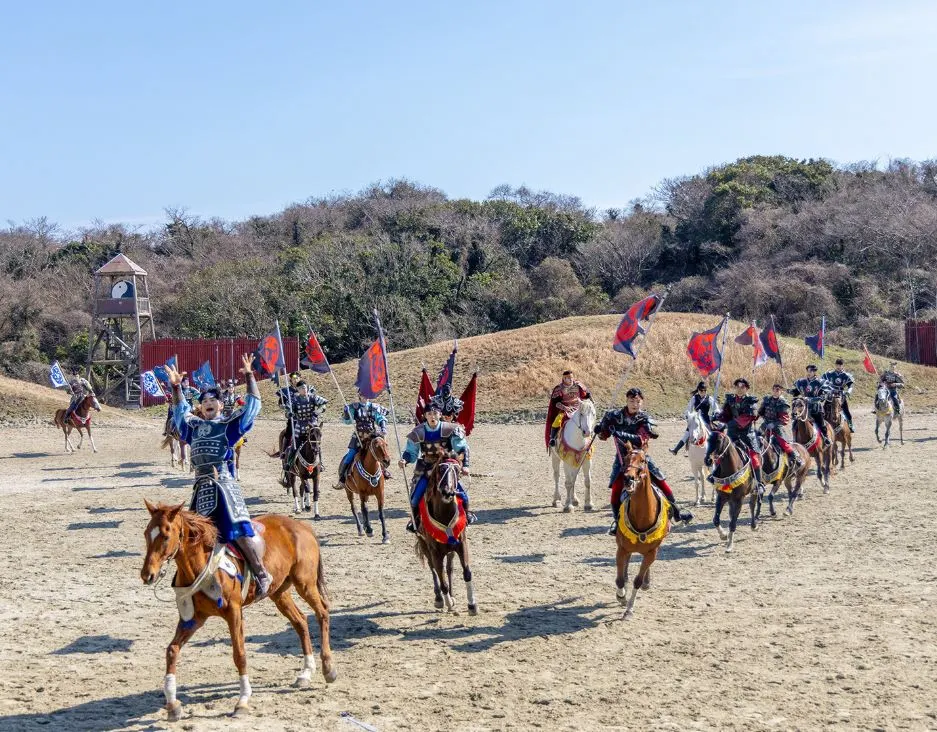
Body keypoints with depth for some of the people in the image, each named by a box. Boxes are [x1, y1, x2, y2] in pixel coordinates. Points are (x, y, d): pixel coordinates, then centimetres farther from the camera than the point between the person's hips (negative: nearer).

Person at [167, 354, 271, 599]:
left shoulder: (230, 425, 7)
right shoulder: (194, 426, 19)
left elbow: (252, 406, 2)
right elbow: (180, 410, 32)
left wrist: (249, 376, -2)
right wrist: (176, 386, 20)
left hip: (224, 485, -6)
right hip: (201, 487, 6)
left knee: (240, 530, -16)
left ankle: (262, 574, -7)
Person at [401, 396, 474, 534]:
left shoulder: (450, 430, -11)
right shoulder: (418, 433, -10)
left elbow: (462, 449, -5)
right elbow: (411, 451, -1)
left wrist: (464, 465, -14)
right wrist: (404, 460, -21)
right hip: (425, 470, 0)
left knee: (462, 494, -4)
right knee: (415, 496, -7)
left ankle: (466, 513, 27)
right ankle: (416, 519, 19)